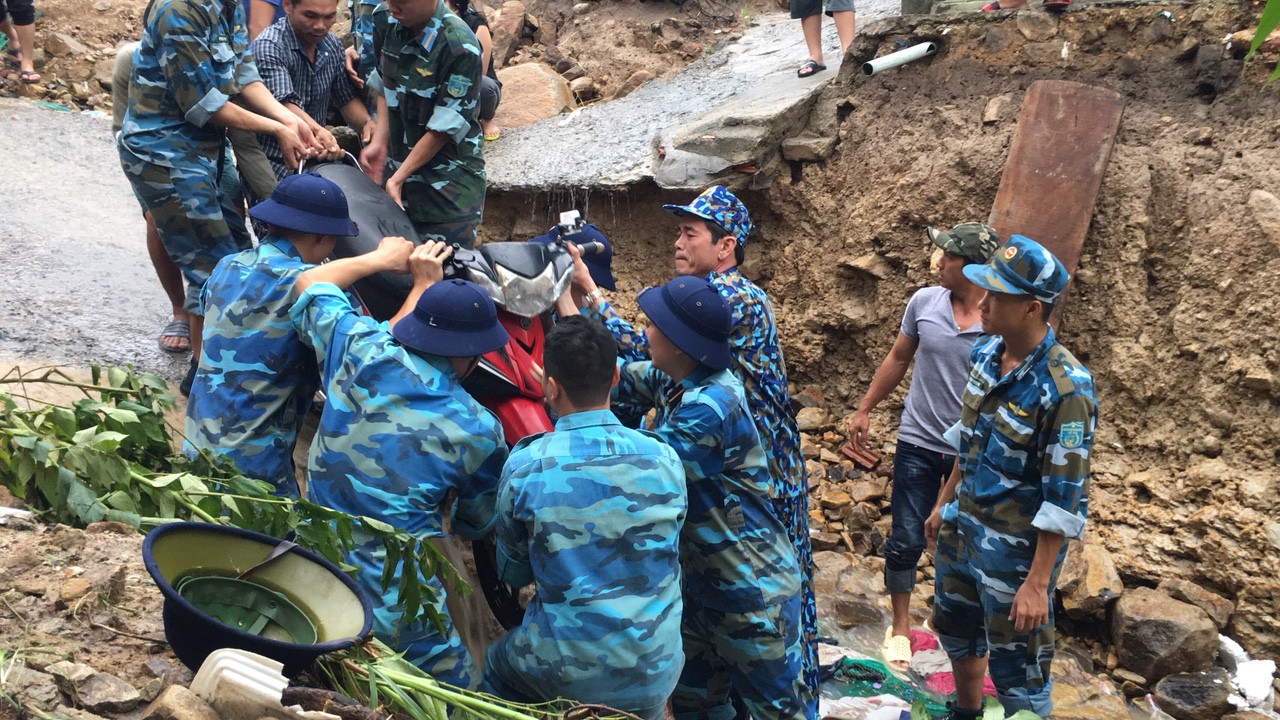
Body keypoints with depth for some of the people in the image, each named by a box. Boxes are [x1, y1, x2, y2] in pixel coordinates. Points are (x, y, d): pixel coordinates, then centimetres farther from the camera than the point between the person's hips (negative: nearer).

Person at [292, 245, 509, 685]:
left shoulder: (358, 351, -6)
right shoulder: (480, 432, -10)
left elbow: (311, 284, 15)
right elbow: (473, 527, 8)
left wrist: (383, 259, 24)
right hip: (395, 611, -4)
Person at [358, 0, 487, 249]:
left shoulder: (459, 47, -23)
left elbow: (445, 127, -18)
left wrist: (398, 179, -15)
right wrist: (379, 142, -2)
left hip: (448, 181, -6)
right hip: (399, 166, 6)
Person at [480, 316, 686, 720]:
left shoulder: (524, 466, -14)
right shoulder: (665, 459, -8)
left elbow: (512, 574, 2)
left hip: (567, 672, -2)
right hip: (655, 675, 2)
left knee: (497, 665, 29)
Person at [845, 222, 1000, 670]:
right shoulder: (924, 302, -5)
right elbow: (898, 359, 9)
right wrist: (865, 409, 11)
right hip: (919, 444, 2)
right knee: (906, 540, 5)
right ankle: (900, 626, 23)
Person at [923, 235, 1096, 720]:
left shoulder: (1065, 387, -26)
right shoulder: (985, 353, -3)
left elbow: (1065, 497, -24)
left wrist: (1038, 582, -22)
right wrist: (944, 503, 19)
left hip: (1016, 547, -8)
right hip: (961, 527, 8)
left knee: (1017, 668, 8)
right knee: (956, 630, 27)